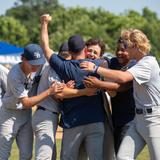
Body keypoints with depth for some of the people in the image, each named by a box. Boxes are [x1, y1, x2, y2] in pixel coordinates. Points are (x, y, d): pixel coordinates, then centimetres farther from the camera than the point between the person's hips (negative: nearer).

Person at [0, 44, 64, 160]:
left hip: (26, 114, 6)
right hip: (10, 114, -6)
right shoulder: (14, 75, -28)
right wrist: (49, 92, -35)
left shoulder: (38, 67, -12)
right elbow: (26, 103, -29)